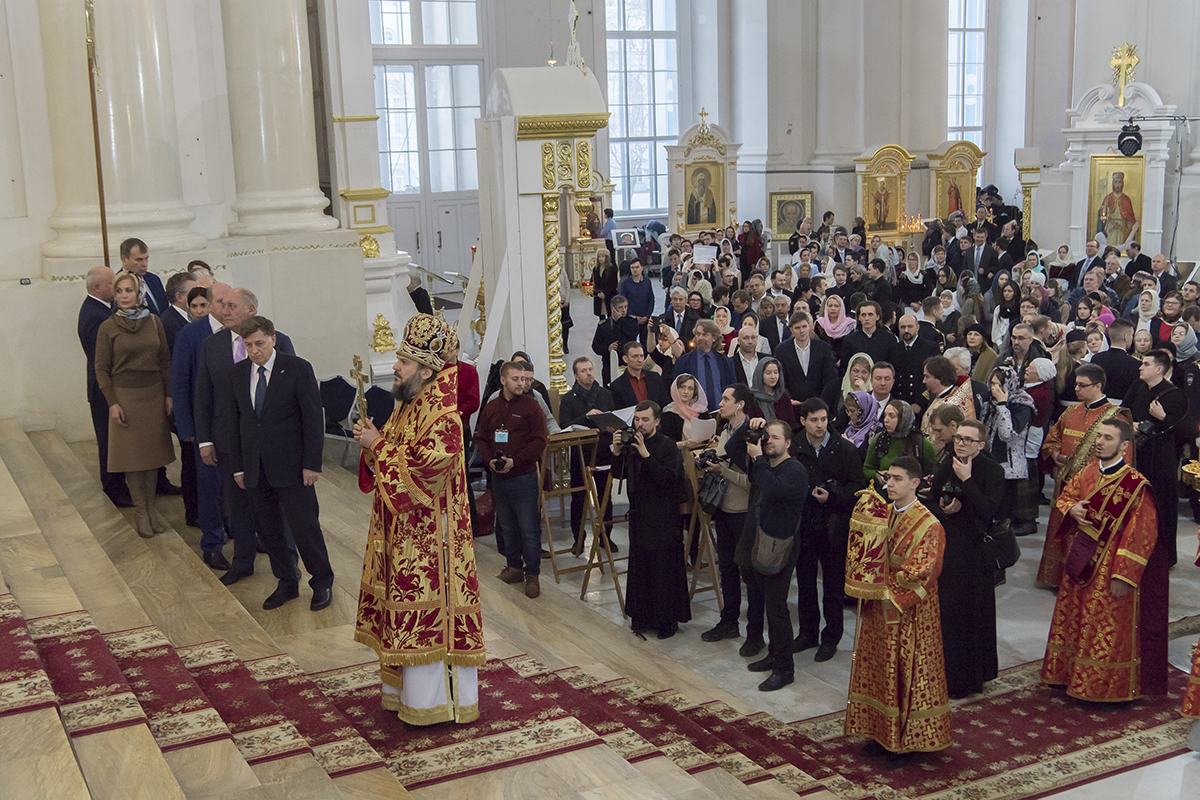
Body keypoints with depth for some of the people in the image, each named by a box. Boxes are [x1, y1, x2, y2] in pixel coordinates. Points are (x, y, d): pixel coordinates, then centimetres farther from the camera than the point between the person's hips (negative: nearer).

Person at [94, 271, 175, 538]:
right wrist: (112, 403, -8)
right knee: (132, 454, 2)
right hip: (125, 395, -2)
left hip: (154, 394, 2)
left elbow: (165, 360, 6)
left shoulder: (154, 322, 2)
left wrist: (169, 394, 2)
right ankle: (140, 511, 12)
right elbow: (101, 369, -2)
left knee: (153, 450, 6)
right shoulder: (108, 328, -4)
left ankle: (151, 505, 18)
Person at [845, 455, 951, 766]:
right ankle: (883, 733, 27)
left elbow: (917, 574, -20)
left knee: (907, 674, 4)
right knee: (878, 670, 13)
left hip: (910, 613, -7)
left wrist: (885, 586, -14)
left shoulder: (928, 525, -17)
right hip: (879, 608, 7)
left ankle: (907, 741, 16)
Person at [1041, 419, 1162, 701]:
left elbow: (1141, 536, -18)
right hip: (1081, 562, 7)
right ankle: (1073, 675, 34)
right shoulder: (1087, 473, 2)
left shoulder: (1136, 485, -18)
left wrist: (1124, 575, -19)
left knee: (1108, 629, 3)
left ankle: (1106, 686, 18)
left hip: (1110, 568, -7)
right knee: (1074, 619, 18)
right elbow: (1065, 496, 18)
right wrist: (1071, 509, -7)